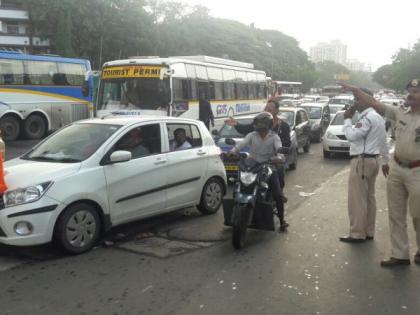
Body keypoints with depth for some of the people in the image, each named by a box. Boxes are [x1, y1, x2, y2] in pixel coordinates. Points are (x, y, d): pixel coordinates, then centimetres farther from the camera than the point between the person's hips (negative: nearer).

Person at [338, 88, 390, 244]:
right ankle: (369, 232, 21)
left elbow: (351, 136, -23)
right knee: (369, 198, 14)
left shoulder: (367, 118, -18)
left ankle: (357, 234, 3)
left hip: (362, 161, -10)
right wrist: (387, 160, 26)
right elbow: (383, 142, 21)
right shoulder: (377, 117, 15)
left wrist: (347, 119, -10)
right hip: (372, 160, 10)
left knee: (357, 199, -4)